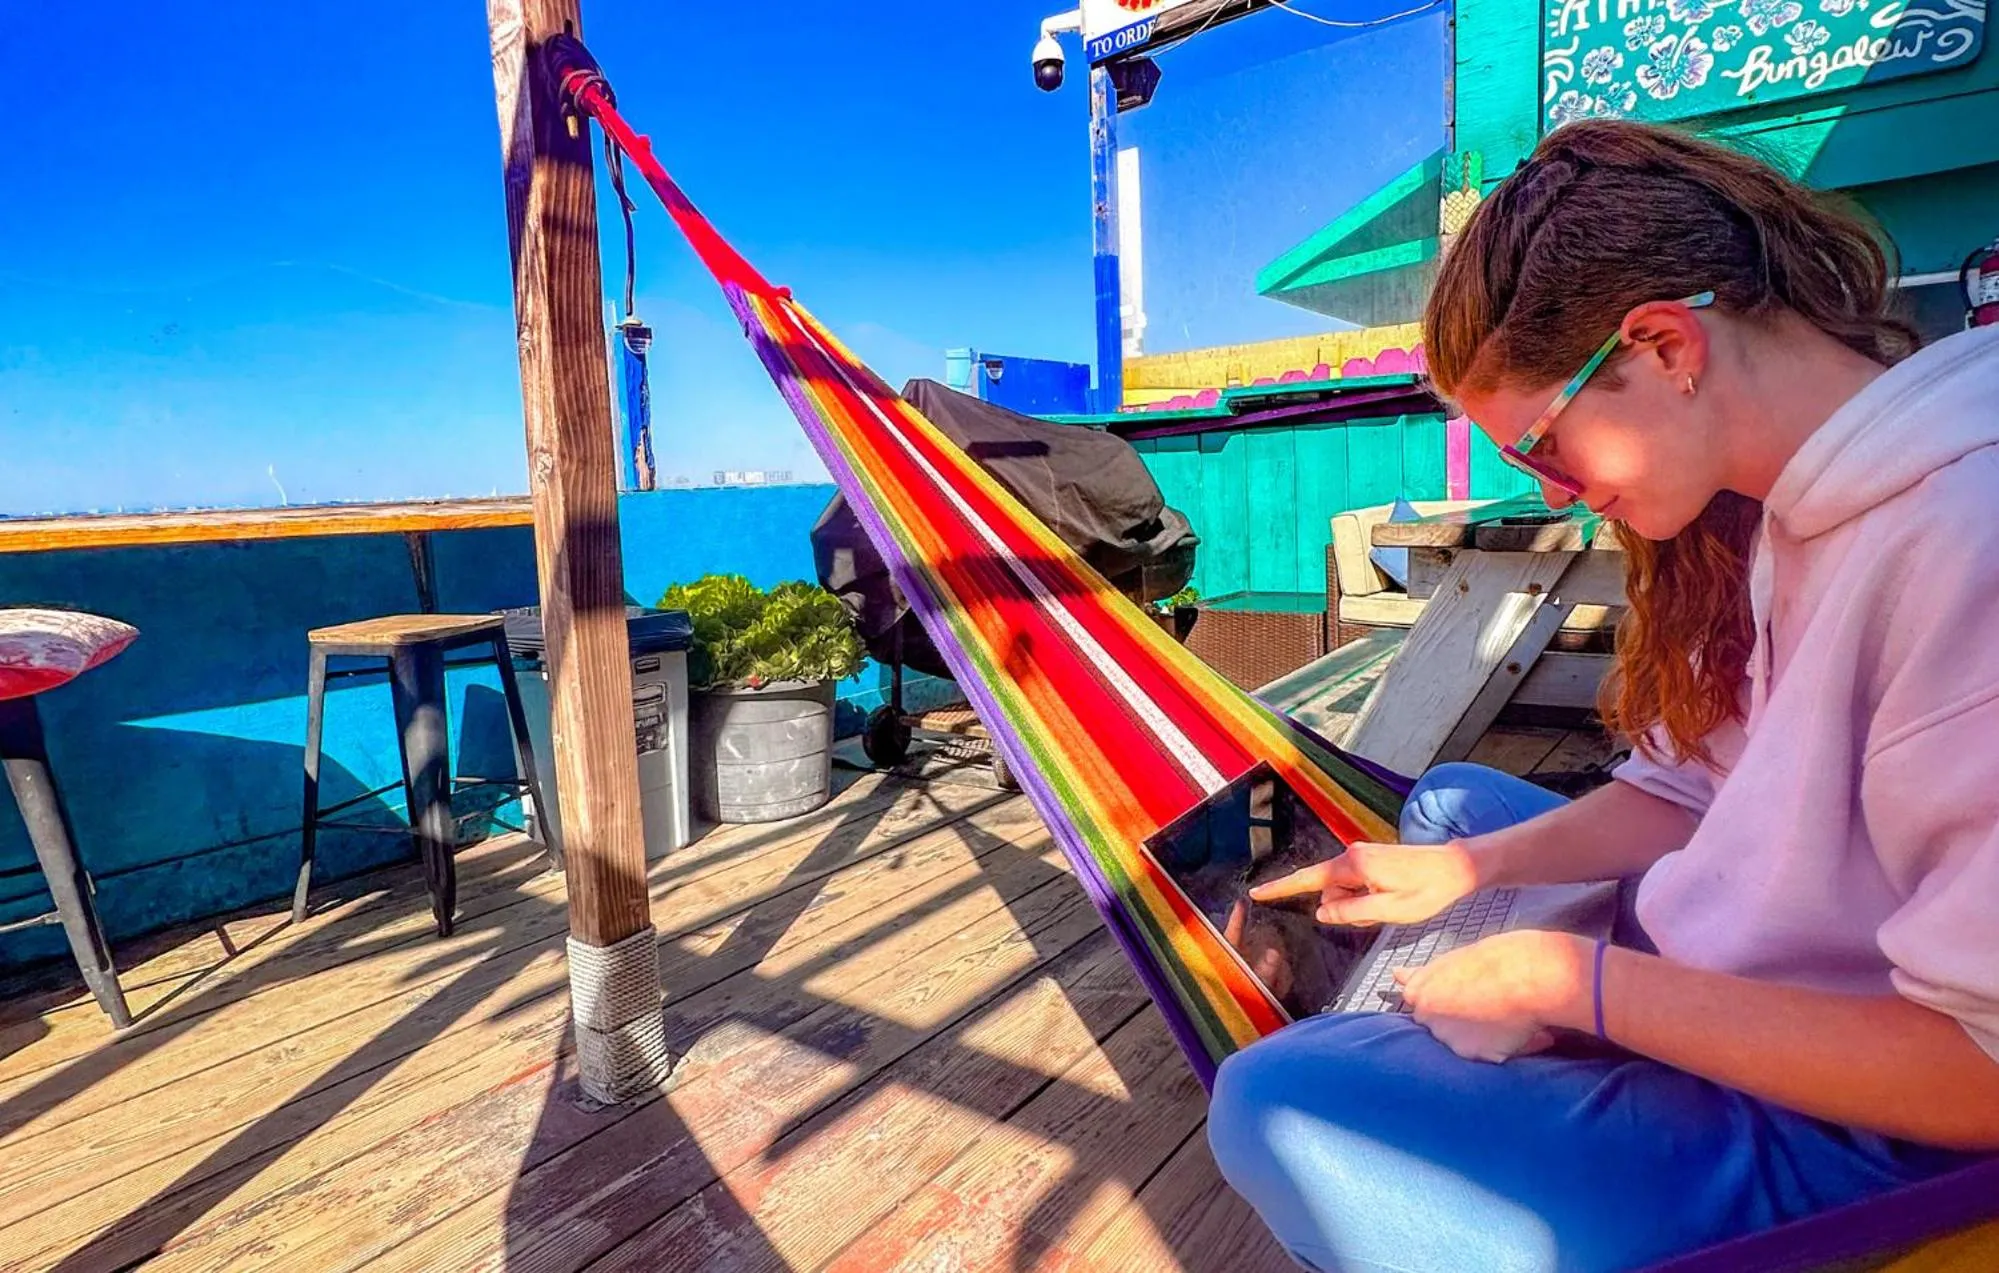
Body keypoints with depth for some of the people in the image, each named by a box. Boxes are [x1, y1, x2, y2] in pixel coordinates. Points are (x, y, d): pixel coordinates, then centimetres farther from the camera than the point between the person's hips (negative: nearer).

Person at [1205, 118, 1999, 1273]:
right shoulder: (1787, 512, 2)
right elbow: (1687, 791, 9)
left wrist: (1578, 981, -20)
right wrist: (1466, 868, -1)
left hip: (1847, 1147, -9)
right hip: (1723, 985, 9)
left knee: (1273, 1103, -22)